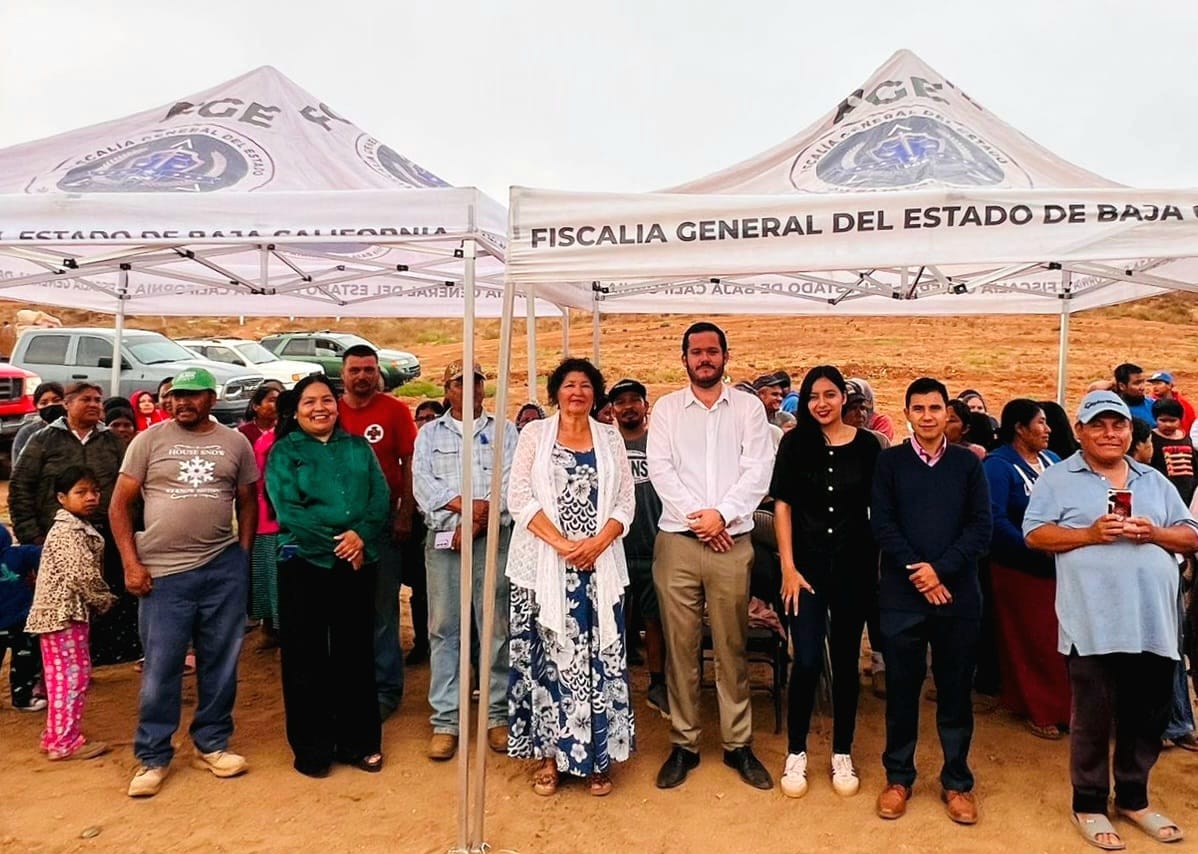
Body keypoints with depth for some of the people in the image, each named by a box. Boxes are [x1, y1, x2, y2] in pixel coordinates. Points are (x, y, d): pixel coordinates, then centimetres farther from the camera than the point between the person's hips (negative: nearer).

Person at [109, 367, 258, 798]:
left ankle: (211, 744, 27)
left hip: (224, 569, 2)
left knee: (220, 663, 11)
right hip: (163, 572, -2)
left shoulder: (236, 443, 5)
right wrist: (131, 563, -6)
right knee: (160, 669, 5)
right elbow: (120, 505, 1)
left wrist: (242, 556, 6)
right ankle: (152, 757, 20)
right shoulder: (149, 440, 0)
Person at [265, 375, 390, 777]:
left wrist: (361, 535, -16)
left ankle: (359, 741, 22)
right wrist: (334, 542, -15)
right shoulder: (284, 451, 2)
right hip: (304, 562, -2)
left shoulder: (359, 448, 11)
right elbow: (287, 510, -9)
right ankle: (311, 747, 18)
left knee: (356, 651, 9)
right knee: (306, 656, 5)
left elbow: (381, 498, 2)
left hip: (358, 562, 3)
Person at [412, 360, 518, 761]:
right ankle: (445, 720, 9)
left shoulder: (503, 430, 13)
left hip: (493, 537, -1)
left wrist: (477, 522, -12)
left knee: (495, 626, 1)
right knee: (444, 628, 2)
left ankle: (497, 715, 11)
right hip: (443, 538, 1)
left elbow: (510, 483, 0)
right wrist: (465, 505, -14)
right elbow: (422, 483, 1)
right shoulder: (430, 434, 16)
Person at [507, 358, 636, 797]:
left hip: (600, 564, 2)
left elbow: (626, 502, 5)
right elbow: (519, 496, -4)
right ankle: (548, 753, 17)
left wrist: (596, 543, -12)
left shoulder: (610, 439, 11)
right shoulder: (534, 434, 5)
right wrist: (562, 544, -14)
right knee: (546, 654, 4)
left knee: (599, 657, 3)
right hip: (543, 564, -1)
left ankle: (597, 755, 16)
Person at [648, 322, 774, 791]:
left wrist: (722, 513, -12)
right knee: (680, 646, 5)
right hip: (677, 540, 0)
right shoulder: (667, 408, 8)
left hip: (732, 541, 0)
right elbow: (660, 469, -1)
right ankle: (683, 743, 17)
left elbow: (758, 470, -1)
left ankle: (738, 744, 20)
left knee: (732, 647, 7)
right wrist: (696, 516, -10)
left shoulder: (749, 408, 7)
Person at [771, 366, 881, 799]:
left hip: (854, 566, 1)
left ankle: (842, 753, 27)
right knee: (806, 662, -1)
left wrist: (881, 564, -2)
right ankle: (796, 752, 17)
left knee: (846, 660, 11)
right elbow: (782, 505, -2)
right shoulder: (794, 444, -1)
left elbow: (879, 508, 3)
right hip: (807, 564, -1)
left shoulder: (866, 445, -1)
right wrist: (788, 566, -7)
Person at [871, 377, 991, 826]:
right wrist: (917, 571, -12)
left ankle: (957, 781, 26)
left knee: (955, 690, 10)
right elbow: (882, 524, -3)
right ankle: (898, 776, 24)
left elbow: (981, 527, -1)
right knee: (901, 688, 8)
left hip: (958, 594, 1)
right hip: (901, 594, -1)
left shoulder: (968, 463, 5)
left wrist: (940, 569, -12)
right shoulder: (889, 461, 3)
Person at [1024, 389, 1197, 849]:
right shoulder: (1059, 478, 2)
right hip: (1094, 625, -4)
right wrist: (1089, 534, -17)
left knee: (1147, 717, 14)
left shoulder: (1155, 480, 16)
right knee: (1093, 717, 5)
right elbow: (1035, 534, -5)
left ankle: (1133, 798, 32)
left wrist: (1155, 533, -6)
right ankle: (1090, 803, 21)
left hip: (1154, 623, 5)